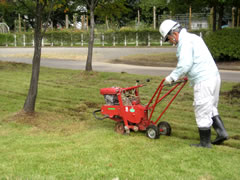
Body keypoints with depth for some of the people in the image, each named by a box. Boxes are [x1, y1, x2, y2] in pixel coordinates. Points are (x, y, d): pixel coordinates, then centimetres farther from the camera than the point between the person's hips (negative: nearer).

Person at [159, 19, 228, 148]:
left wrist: (172, 77, -12)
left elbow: (185, 64, -21)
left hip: (203, 81, -10)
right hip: (213, 76, 10)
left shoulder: (185, 41, -13)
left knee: (202, 112, 0)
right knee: (211, 108, 21)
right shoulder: (192, 37, 19)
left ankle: (205, 143, 10)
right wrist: (188, 74, 32)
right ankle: (221, 132, 17)